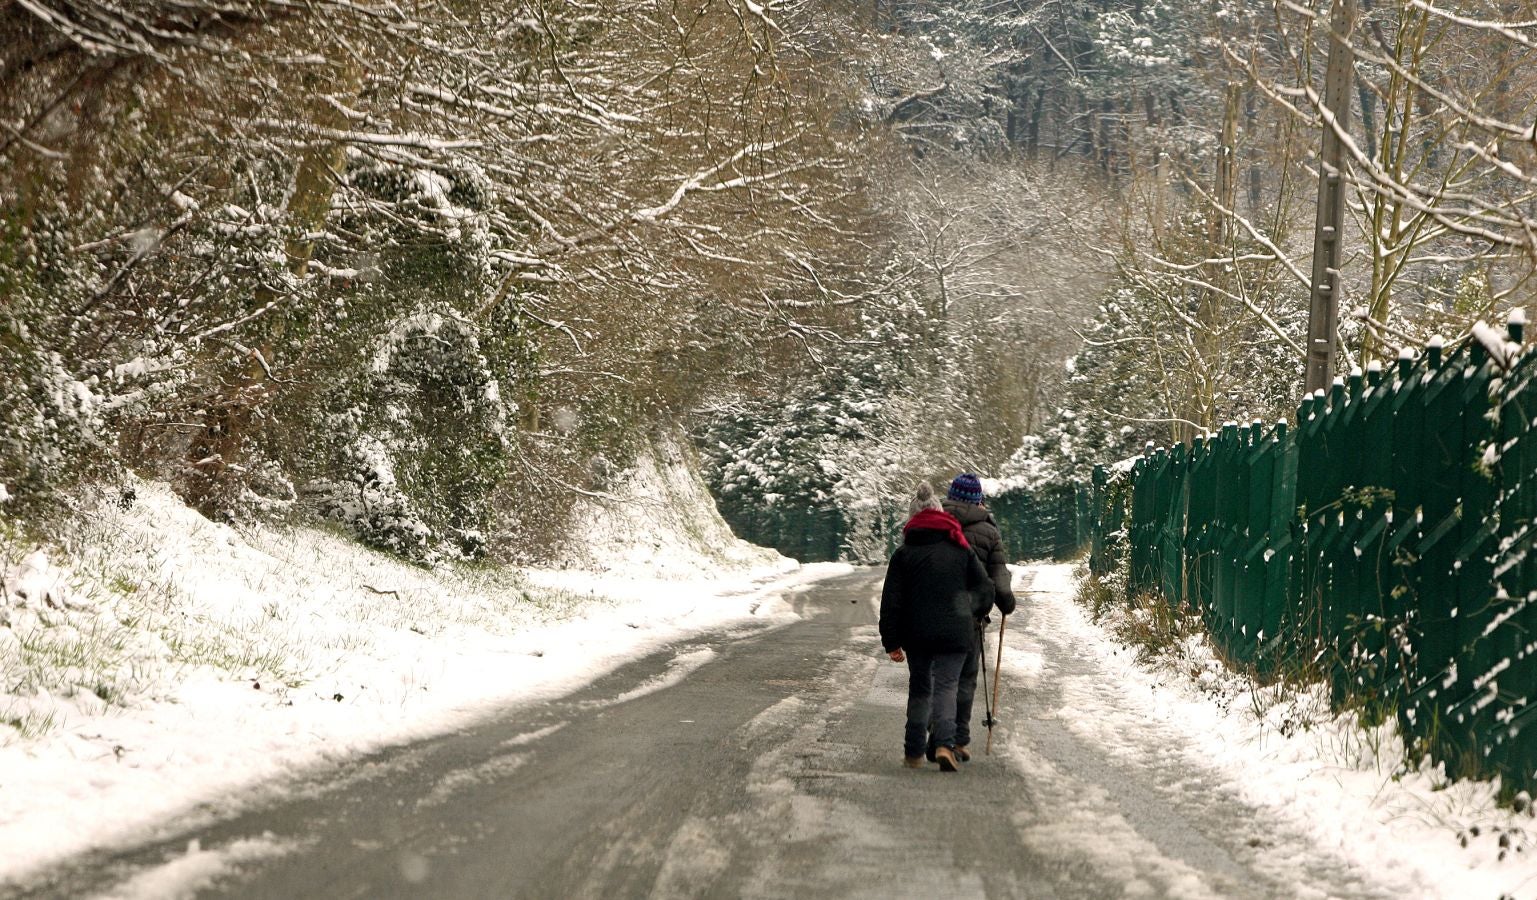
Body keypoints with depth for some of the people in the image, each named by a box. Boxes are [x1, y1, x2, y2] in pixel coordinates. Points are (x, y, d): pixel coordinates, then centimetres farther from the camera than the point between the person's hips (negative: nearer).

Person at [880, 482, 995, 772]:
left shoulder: (904, 553, 1)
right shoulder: (962, 550, 5)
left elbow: (891, 601, -1)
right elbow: (985, 590, 9)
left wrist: (891, 642, 2)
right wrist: (971, 612, 29)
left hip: (917, 634, 0)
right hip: (956, 634, 0)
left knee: (919, 688, 14)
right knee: (946, 686, -1)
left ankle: (913, 752, 15)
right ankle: (944, 743, -23)